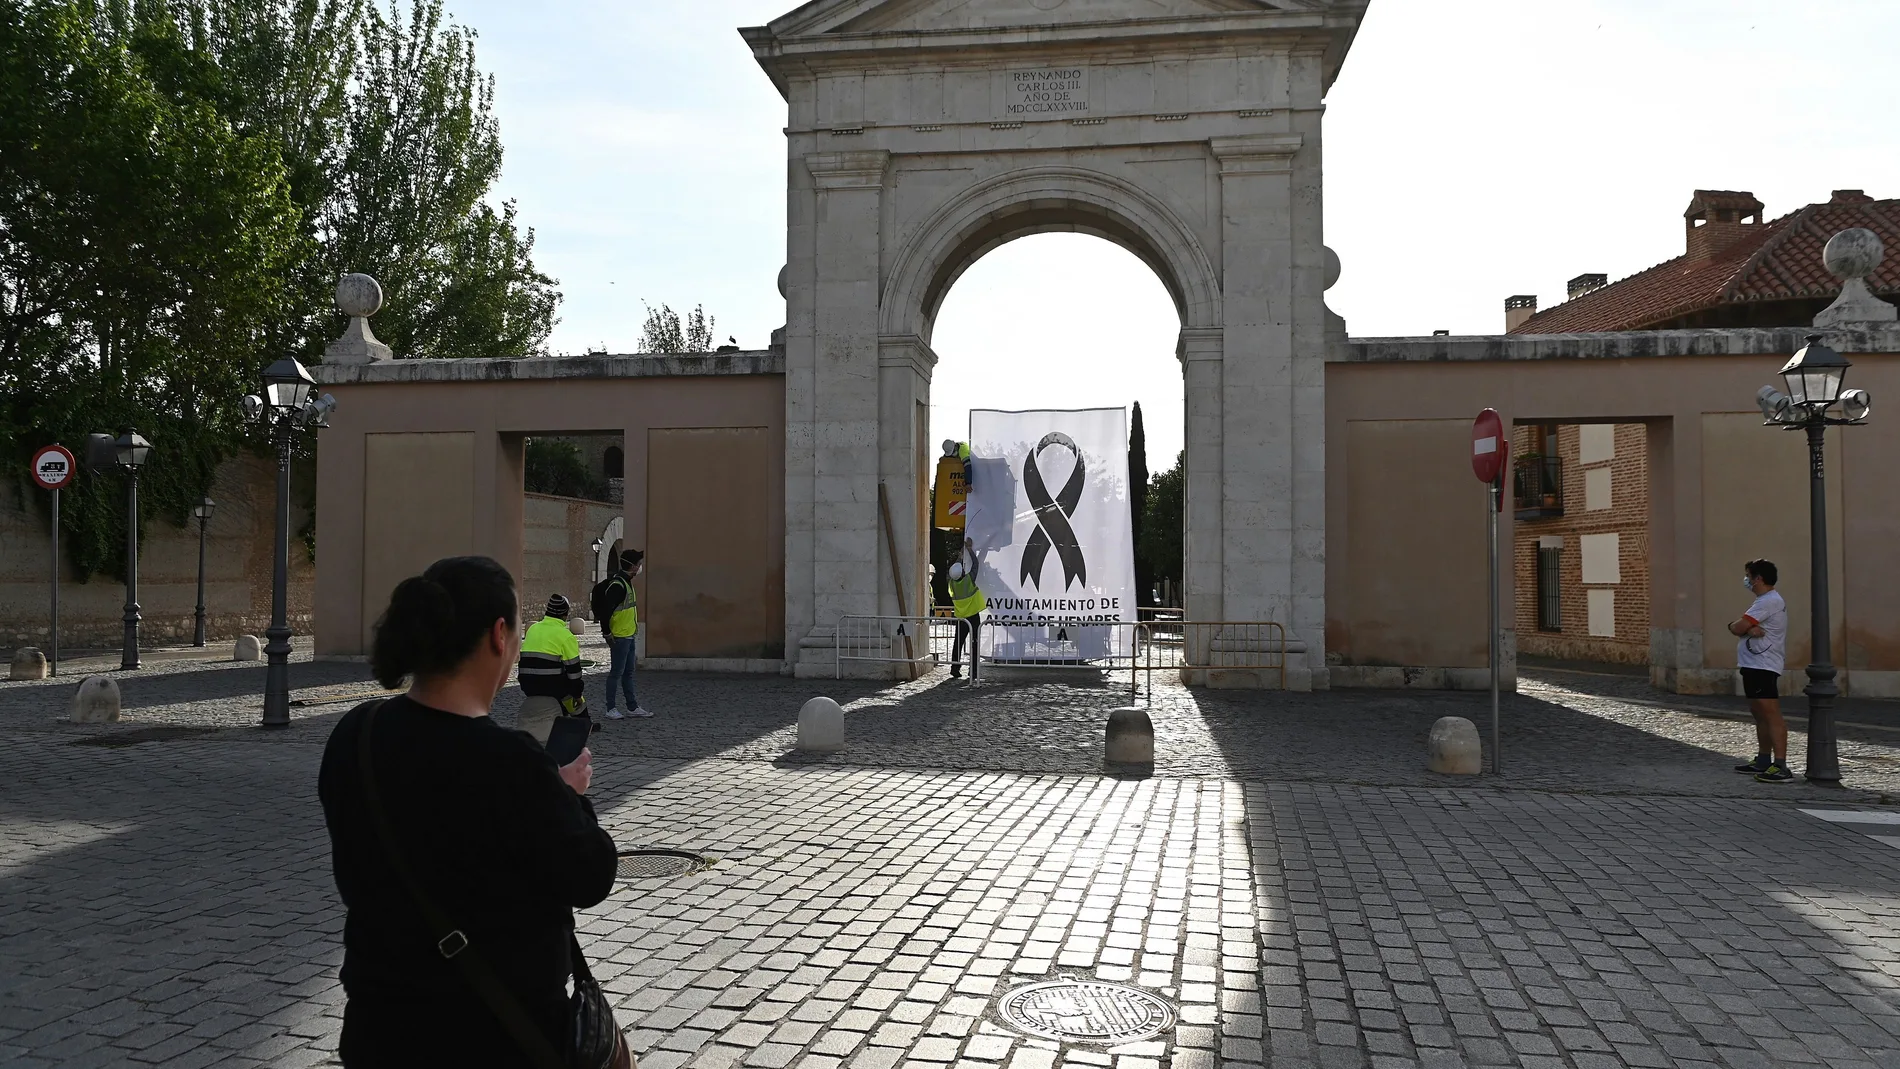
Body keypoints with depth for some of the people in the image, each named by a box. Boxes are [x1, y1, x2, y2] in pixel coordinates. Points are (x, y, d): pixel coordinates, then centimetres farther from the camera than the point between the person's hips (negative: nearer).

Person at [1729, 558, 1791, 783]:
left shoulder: (1769, 601, -15)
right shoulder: (1766, 600, 20)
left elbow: (1737, 629, -19)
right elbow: (1744, 628, 9)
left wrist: (1733, 626, 2)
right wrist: (1749, 629, -12)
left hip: (1763, 667, -11)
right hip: (1753, 665, 11)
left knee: (1771, 714, -14)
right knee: (1759, 713, 17)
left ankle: (1780, 766, -18)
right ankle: (1763, 760, 26)